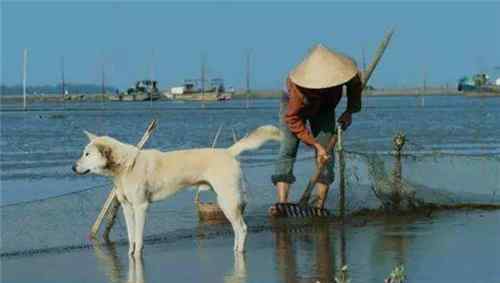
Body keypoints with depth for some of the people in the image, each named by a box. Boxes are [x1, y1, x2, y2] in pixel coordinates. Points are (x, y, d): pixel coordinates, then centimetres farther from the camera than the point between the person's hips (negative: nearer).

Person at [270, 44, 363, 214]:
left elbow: (356, 84, -6)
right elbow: (293, 119, -30)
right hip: (293, 105, -3)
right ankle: (281, 203, -22)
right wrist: (316, 145, -30)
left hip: (324, 107, 3)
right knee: (287, 151, -17)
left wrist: (350, 111, -8)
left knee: (326, 155, -9)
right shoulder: (297, 87, -44)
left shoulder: (343, 70, -34)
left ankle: (320, 205, -8)